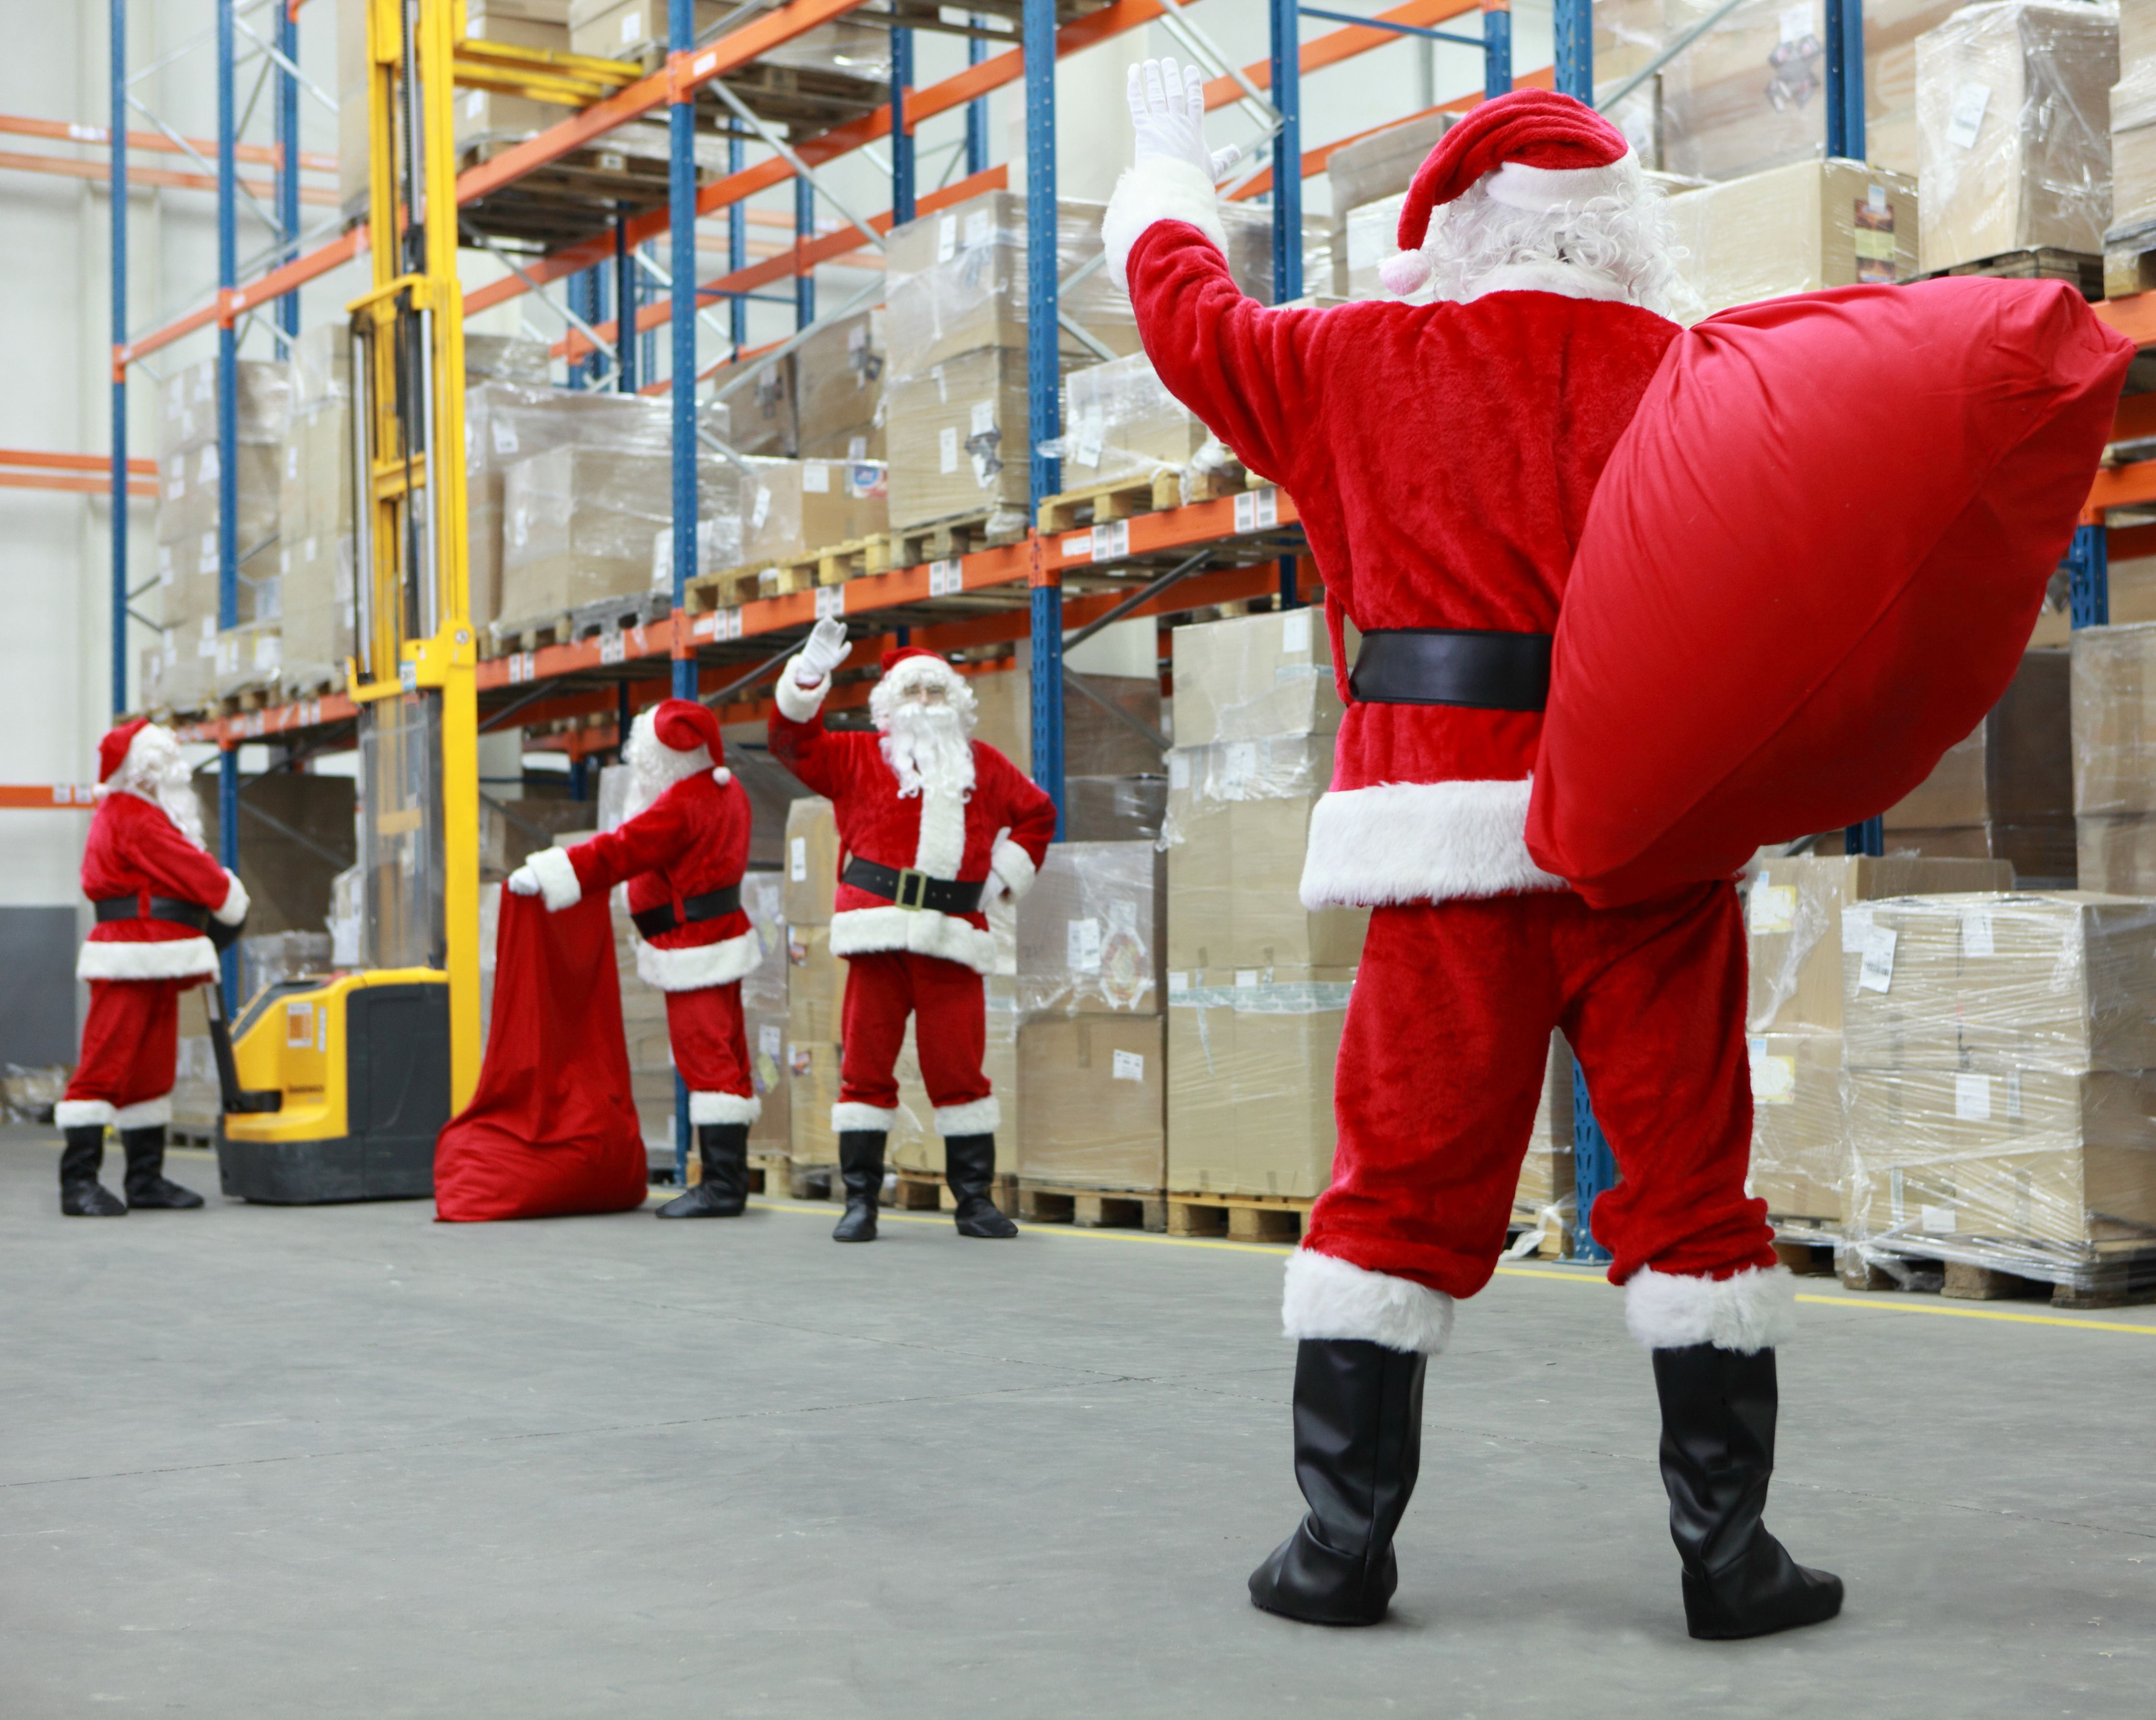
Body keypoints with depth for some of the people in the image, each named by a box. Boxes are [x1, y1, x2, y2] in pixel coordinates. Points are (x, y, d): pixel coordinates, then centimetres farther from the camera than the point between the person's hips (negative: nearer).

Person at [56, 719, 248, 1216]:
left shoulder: (146, 816, 22)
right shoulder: (131, 818, -12)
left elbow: (178, 873, 19)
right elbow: (191, 868, -12)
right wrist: (232, 900, 6)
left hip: (158, 966, 11)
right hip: (128, 964, -11)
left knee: (154, 1070, 13)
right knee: (105, 1064, -11)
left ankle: (146, 1178, 19)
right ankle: (79, 1181, -12)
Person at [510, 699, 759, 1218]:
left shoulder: (680, 805, -19)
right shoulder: (725, 790, 11)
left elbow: (616, 854, -19)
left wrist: (543, 877, -15)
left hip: (694, 951, -10)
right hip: (722, 936, 10)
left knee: (705, 1056, -10)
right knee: (724, 1055, 11)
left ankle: (723, 1186, -12)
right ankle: (731, 1176, 16)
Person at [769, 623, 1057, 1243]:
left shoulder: (982, 766, 19)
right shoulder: (858, 757, 13)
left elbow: (1037, 813, 27)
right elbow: (794, 742, 5)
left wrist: (1004, 875, 15)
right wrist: (810, 674, -6)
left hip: (952, 937, 1)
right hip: (879, 935, -1)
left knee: (958, 1068, 1)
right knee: (865, 1065, -1)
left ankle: (975, 1199, 9)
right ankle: (860, 1201, 5)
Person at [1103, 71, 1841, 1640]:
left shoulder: (1367, 365, 7)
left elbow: (1188, 305, 23)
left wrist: (1168, 166, 37)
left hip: (1452, 836, 0)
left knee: (1403, 1186, 8)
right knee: (1691, 1188, 7)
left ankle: (1344, 1541, 12)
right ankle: (1730, 1552, 9)